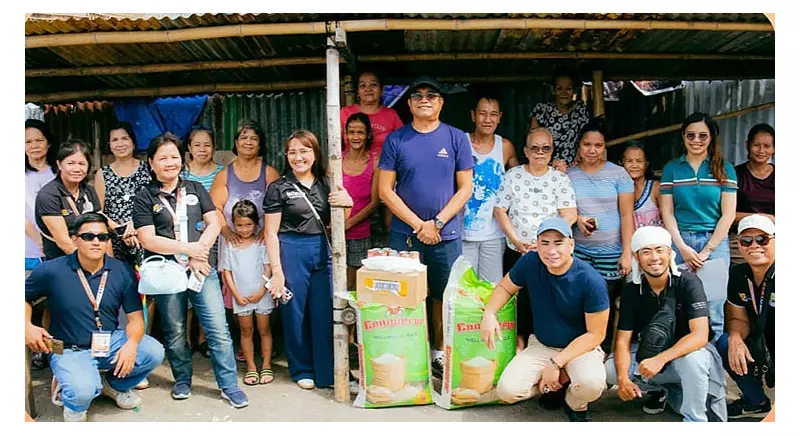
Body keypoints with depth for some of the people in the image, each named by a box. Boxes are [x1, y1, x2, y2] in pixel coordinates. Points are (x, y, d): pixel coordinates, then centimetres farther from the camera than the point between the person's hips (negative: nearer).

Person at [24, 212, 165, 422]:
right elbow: (25, 297, 8)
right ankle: (74, 403, 9)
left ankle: (115, 385, 12)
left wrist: (132, 342, -25)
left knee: (154, 352, -21)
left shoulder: (122, 271, -5)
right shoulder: (51, 270, -11)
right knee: (83, 391, -33)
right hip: (70, 349, -3)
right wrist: (27, 326, -10)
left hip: (111, 342, 3)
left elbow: (135, 316, -4)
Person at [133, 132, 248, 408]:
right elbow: (148, 240, -8)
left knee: (218, 329, -3)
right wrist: (189, 248, -12)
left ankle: (229, 385, 6)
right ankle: (182, 381, 31)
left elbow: (214, 223, 5)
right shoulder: (144, 198, 2)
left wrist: (199, 254, -10)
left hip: (201, 269, 1)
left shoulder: (195, 189, 11)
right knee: (175, 333, 11)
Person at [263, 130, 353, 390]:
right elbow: (271, 233, -4)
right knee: (295, 313, 5)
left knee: (325, 312, 4)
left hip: (322, 251, 3)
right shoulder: (279, 188, -1)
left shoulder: (326, 185, 10)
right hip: (291, 253, -3)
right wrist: (276, 270, -10)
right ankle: (302, 371, 21)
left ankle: (327, 372, 16)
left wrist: (347, 204, -5)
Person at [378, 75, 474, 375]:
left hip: (446, 234, 0)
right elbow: (385, 189, -2)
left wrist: (437, 223, -10)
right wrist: (418, 224, -10)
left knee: (444, 295, 9)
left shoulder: (456, 138, 2)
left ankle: (440, 352, 24)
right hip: (404, 234, 0)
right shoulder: (396, 140, 1)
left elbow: (465, 188, 1)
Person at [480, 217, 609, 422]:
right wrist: (489, 313, -15)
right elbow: (505, 287, 6)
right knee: (507, 391, -19)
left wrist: (556, 363, -20)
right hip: (541, 345, 3)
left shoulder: (591, 281, -22)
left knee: (591, 383, -36)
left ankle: (575, 407, 4)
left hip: (581, 347, -3)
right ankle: (553, 386, 14)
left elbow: (595, 334, -16)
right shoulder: (530, 263, -12)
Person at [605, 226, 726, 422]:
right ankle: (659, 388, 10)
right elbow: (622, 341, -9)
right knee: (610, 369, -19)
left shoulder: (688, 282, -18)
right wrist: (623, 379, -28)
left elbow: (700, 335, -26)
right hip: (649, 353, 4)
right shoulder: (631, 291, -7)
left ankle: (695, 421, -14)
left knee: (693, 359, -38)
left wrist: (661, 359, -40)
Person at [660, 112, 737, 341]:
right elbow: (667, 212, 3)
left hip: (715, 241, -1)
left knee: (713, 308, 1)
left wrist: (707, 250, -6)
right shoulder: (671, 168, 6)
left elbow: (728, 215, 0)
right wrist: (683, 248, -7)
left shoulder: (724, 169, 4)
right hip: (679, 241, 1)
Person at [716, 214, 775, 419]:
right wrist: (735, 338, -17)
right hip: (764, 347, 6)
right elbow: (739, 319, 6)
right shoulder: (738, 274, -2)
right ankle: (756, 402, 9)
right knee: (724, 345, -14)